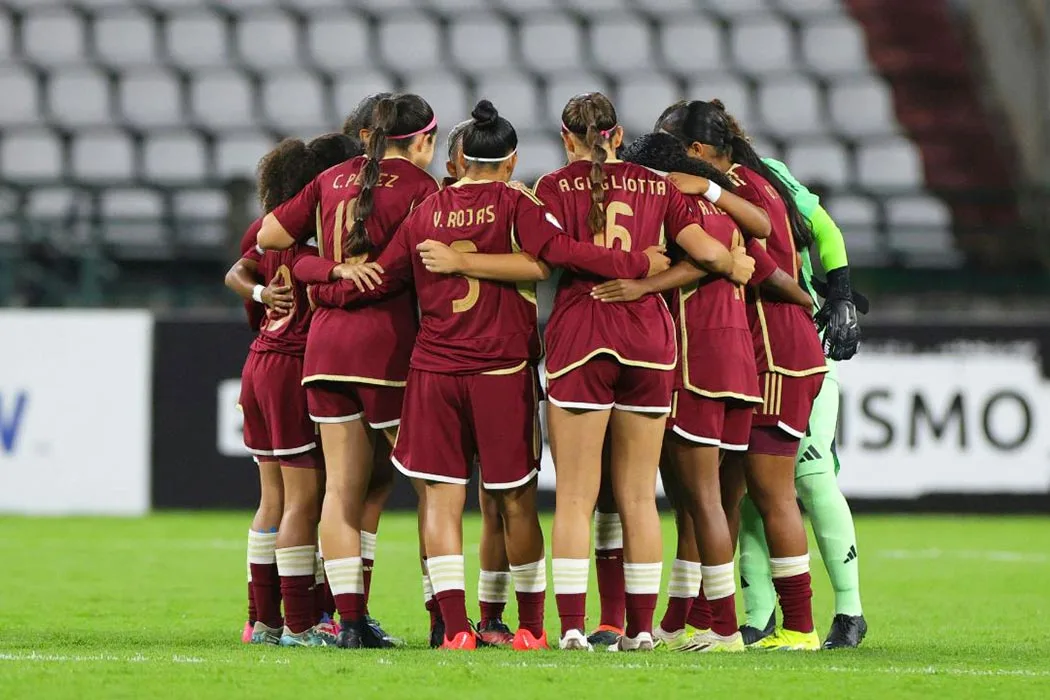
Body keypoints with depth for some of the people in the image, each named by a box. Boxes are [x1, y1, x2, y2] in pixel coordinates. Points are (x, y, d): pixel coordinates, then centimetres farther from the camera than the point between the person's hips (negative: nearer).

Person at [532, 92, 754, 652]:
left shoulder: (555, 187, 4)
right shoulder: (656, 187, 12)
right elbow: (706, 250, 5)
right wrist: (736, 264, 24)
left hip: (579, 337, -2)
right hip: (649, 338, 3)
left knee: (575, 497, -2)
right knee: (639, 497, 8)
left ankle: (571, 627, -8)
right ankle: (641, 627, 8)